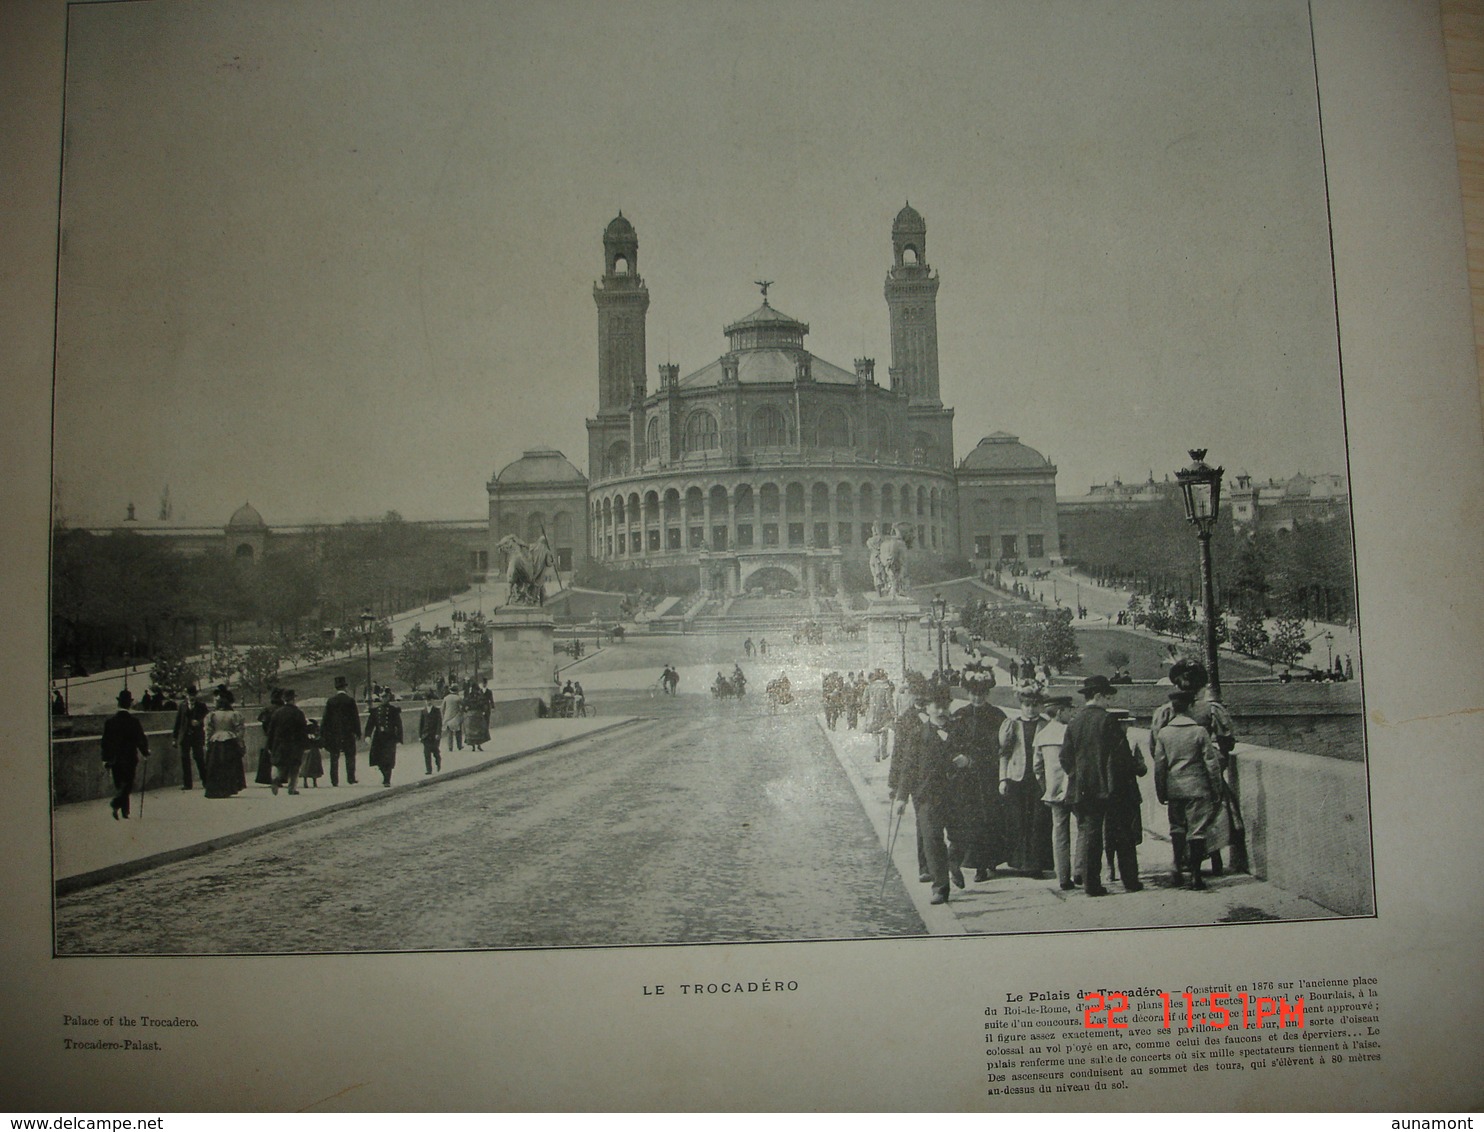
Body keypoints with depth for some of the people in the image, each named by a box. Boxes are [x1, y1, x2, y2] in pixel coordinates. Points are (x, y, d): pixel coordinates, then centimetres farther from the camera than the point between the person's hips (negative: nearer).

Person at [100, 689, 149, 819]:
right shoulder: (133, 721, -12)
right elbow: (141, 739, -8)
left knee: (119, 785, 15)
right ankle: (116, 804, -23)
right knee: (127, 784, 0)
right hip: (130, 758, -4)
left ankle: (124, 811, 20)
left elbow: (105, 741, 5)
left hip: (114, 759, 4)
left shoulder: (110, 720, 0)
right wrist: (145, 753, 10)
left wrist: (106, 760, 12)